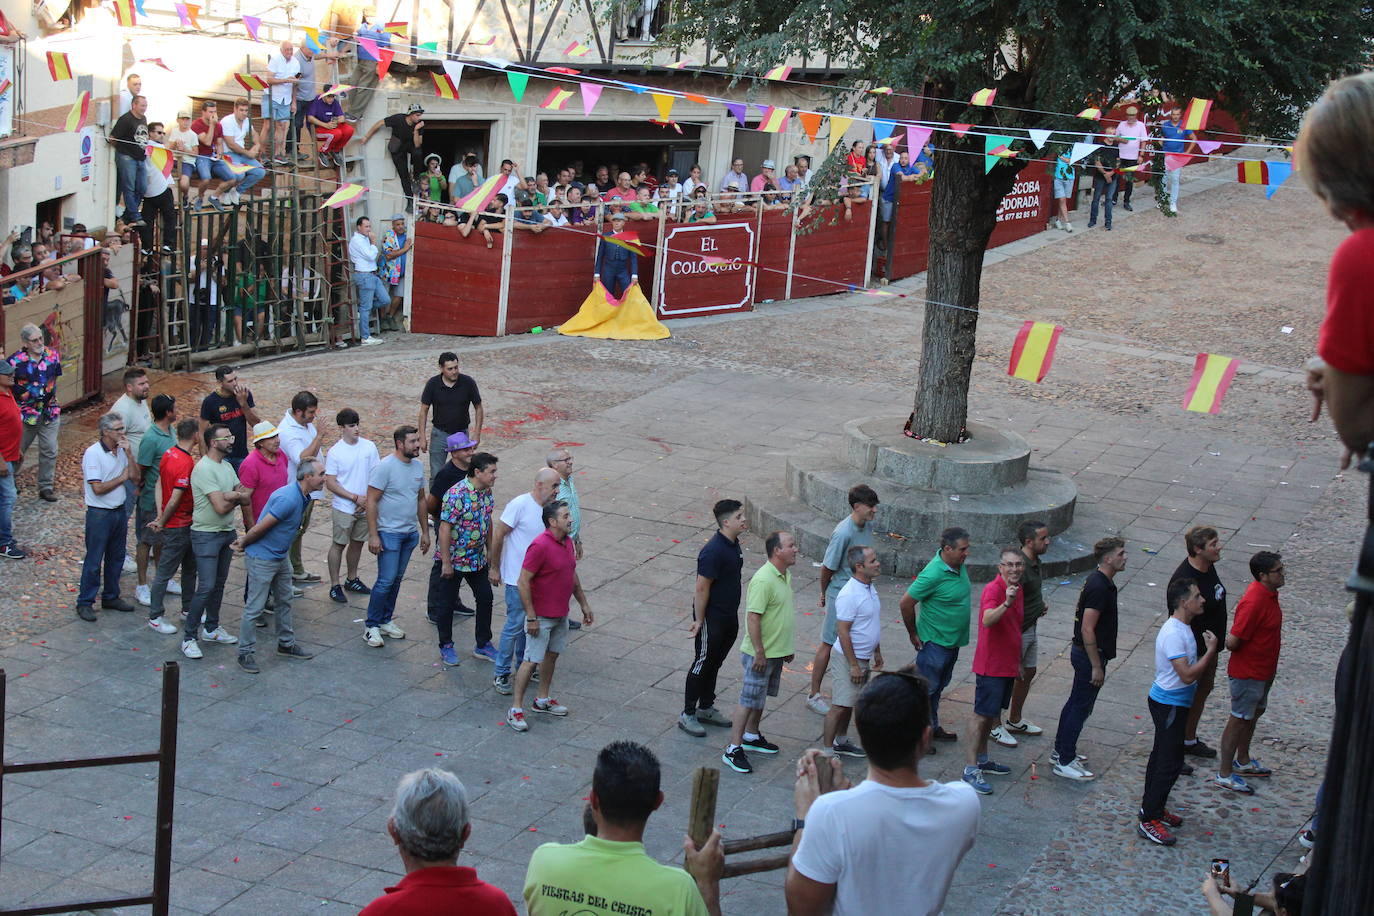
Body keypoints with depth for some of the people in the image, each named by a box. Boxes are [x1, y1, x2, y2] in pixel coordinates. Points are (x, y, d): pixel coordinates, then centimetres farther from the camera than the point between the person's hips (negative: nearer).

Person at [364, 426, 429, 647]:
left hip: (410, 533, 7)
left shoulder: (418, 467, 7)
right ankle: (371, 625, 2)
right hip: (389, 533, -7)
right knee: (386, 581, -8)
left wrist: (425, 531, 16)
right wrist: (373, 535, -19)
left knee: (396, 579, 13)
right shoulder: (385, 467, -16)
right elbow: (372, 501, -15)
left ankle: (385, 621, 23)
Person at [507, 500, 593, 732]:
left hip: (561, 615, 9)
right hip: (541, 617, -9)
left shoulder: (567, 543, 5)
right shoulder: (540, 546, -23)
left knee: (552, 655, 18)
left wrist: (584, 603, 20)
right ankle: (516, 709, 3)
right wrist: (531, 617, -22)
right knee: (531, 660, -4)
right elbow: (523, 582, -22)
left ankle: (542, 699, 34)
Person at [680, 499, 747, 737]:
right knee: (702, 664, 2)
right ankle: (688, 715, 12)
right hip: (712, 618, -9)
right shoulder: (713, 551, -25)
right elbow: (701, 588, -22)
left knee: (715, 663, 19)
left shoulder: (734, 545, 4)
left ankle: (706, 708, 33)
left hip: (729, 617, 9)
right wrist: (699, 620, -19)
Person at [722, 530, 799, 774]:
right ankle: (733, 749, 2)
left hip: (777, 651, 9)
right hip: (760, 653, -9)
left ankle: (751, 736, 37)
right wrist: (759, 653, -24)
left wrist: (787, 647, 23)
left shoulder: (785, 576, 7)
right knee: (749, 700, -4)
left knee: (761, 697, 21)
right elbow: (753, 618, -25)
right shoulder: (763, 580, -24)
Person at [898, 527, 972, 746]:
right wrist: (913, 634, -10)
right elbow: (906, 603, -21)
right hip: (935, 643, -8)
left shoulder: (959, 565, -1)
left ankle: (932, 728, 33)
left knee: (938, 687, 20)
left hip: (953, 641, 8)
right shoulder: (933, 575, -28)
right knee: (926, 688, 1)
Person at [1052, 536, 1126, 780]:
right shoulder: (1099, 587, -24)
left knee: (1075, 703, 19)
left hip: (1081, 651, 10)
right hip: (1090, 654, -10)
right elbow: (1087, 629, -26)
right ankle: (1065, 762, 4)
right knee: (1081, 707, -3)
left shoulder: (1100, 581, 8)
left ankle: (1061, 751, 30)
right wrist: (1096, 666, -22)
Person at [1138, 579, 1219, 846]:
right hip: (1169, 704, -10)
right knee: (1170, 762, -6)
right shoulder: (1173, 634, -26)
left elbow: (1198, 666, 19)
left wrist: (1210, 651, 3)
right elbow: (1188, 675, -29)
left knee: (1161, 756, 19)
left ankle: (1153, 807, 31)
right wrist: (1211, 650, -22)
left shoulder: (1184, 629, 7)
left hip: (1173, 702, 10)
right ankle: (1149, 820, -1)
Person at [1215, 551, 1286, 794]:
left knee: (1255, 712, 24)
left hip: (1263, 669, 10)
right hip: (1247, 672, -10)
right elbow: (1232, 642, -29)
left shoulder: (1269, 593, 1)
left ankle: (1242, 761, 42)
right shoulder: (1254, 602, -31)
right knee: (1239, 719, 2)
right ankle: (1224, 773, 15)